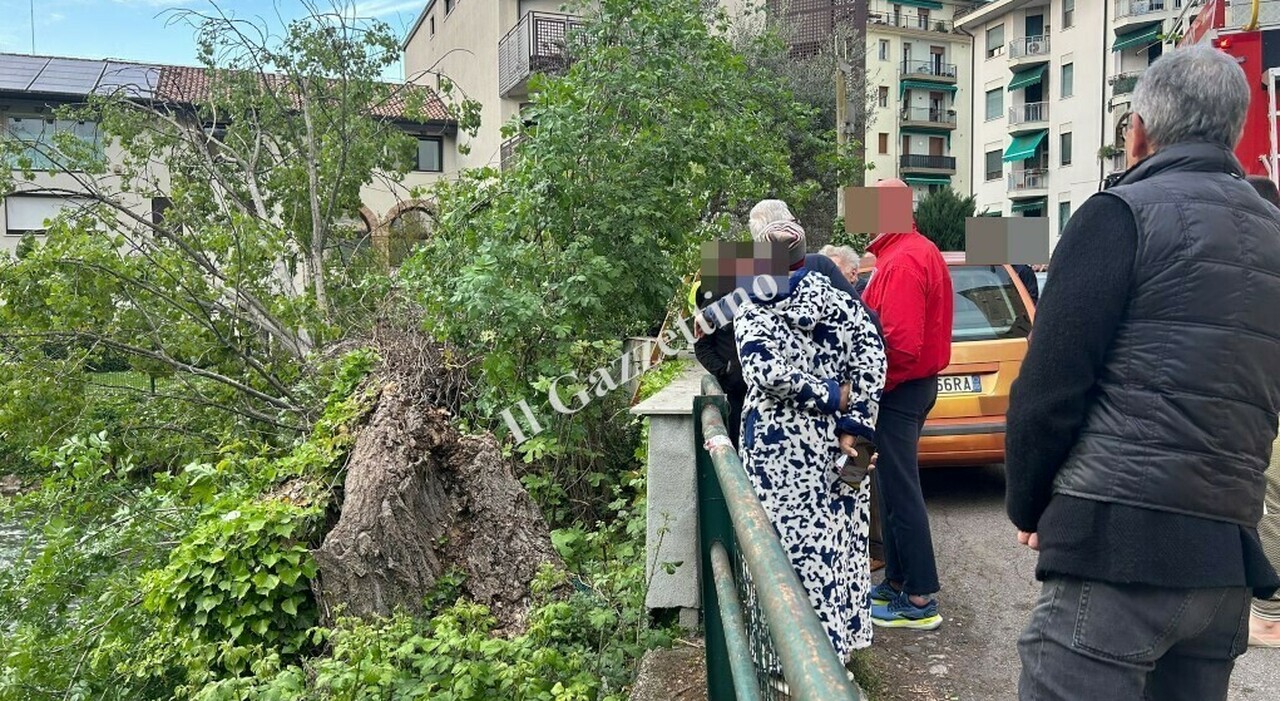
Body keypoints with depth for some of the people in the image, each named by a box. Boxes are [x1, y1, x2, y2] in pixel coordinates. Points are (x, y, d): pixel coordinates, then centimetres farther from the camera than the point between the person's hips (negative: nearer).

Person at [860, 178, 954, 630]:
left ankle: (920, 601, 5)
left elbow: (901, 344, -27)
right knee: (895, 488, 17)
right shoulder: (919, 251, 15)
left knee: (900, 493, -3)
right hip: (916, 384, 11)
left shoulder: (901, 262, -19)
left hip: (900, 390, -11)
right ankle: (898, 581, 28)